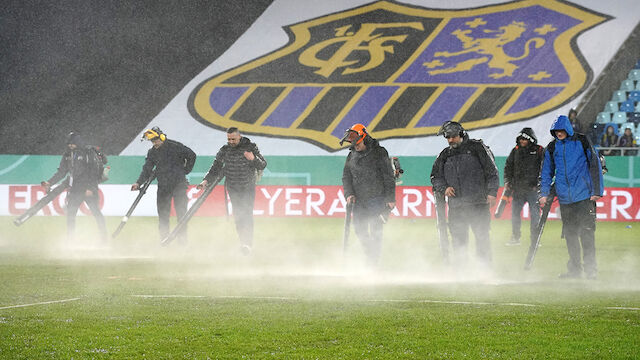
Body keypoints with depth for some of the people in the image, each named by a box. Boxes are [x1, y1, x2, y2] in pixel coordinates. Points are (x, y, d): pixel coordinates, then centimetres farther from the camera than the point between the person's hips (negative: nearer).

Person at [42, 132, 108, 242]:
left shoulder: (89, 153, -8)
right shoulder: (68, 154, 10)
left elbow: (94, 172, -12)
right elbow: (61, 172, 16)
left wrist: (90, 188, -19)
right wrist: (49, 182, 6)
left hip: (90, 188, -6)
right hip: (75, 189, 6)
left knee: (96, 212, -9)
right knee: (70, 213, 1)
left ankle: (104, 236, 0)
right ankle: (70, 238, 8)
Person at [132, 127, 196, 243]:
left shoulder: (175, 146, -8)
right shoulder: (152, 153, 6)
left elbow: (191, 156, 2)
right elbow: (147, 169, 6)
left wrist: (186, 171, 2)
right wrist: (138, 183, -7)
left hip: (179, 184, -4)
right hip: (163, 187, 4)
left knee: (181, 211, -3)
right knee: (163, 214, 1)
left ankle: (182, 238, 3)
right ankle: (164, 238, 7)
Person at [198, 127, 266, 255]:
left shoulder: (251, 147, -5)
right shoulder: (224, 150, 2)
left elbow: (263, 165, -5)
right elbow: (216, 168, 8)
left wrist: (253, 159, -26)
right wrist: (206, 180, -6)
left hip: (248, 188, -3)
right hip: (233, 189, 3)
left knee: (247, 213, -15)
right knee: (238, 215, -1)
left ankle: (248, 243, -21)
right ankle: (243, 240, 10)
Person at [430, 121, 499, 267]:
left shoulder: (476, 148, 2)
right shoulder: (445, 155, 14)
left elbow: (492, 171, 2)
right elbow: (435, 177, 22)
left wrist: (491, 192, -7)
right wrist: (444, 188, 1)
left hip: (478, 203, -4)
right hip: (456, 205, 4)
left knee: (482, 235, -4)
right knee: (458, 238, 2)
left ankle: (485, 265, 4)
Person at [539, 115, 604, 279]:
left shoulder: (582, 142, -1)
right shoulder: (552, 148, 10)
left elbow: (595, 166, 1)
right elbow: (546, 172, 17)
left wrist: (597, 191, -3)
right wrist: (544, 193, 8)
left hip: (584, 196, -4)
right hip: (565, 198, 4)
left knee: (586, 232, -7)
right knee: (570, 234, 6)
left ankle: (590, 267, 0)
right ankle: (574, 269, 14)